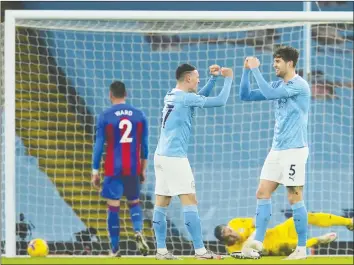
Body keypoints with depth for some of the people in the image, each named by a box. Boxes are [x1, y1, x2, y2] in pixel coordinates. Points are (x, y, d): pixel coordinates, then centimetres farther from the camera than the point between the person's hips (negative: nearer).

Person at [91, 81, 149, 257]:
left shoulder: (105, 116, -5)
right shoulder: (139, 115, 4)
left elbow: (99, 145, -5)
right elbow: (144, 145, 8)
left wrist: (95, 172, 1)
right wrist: (143, 169, 17)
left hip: (113, 170, -3)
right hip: (133, 169, 3)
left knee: (113, 207, 4)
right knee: (134, 203, 18)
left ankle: (115, 249, 4)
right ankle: (138, 231, -10)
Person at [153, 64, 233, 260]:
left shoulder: (171, 96, 13)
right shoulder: (186, 98, -12)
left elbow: (200, 97, 27)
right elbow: (220, 101, -12)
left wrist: (213, 78, 19)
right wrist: (228, 79, 1)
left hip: (161, 155, 9)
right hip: (175, 157, -9)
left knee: (161, 203, 6)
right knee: (189, 201, -8)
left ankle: (161, 250, 5)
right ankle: (200, 251, -11)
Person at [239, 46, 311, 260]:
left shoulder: (299, 85, -13)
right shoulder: (279, 85, 12)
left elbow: (269, 94, -26)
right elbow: (246, 96, 14)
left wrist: (256, 69, -17)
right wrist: (246, 71, 2)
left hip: (294, 149, -8)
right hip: (277, 150, 8)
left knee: (295, 198, -5)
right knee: (263, 193, 3)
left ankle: (302, 249, 1)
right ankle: (257, 243, 3)